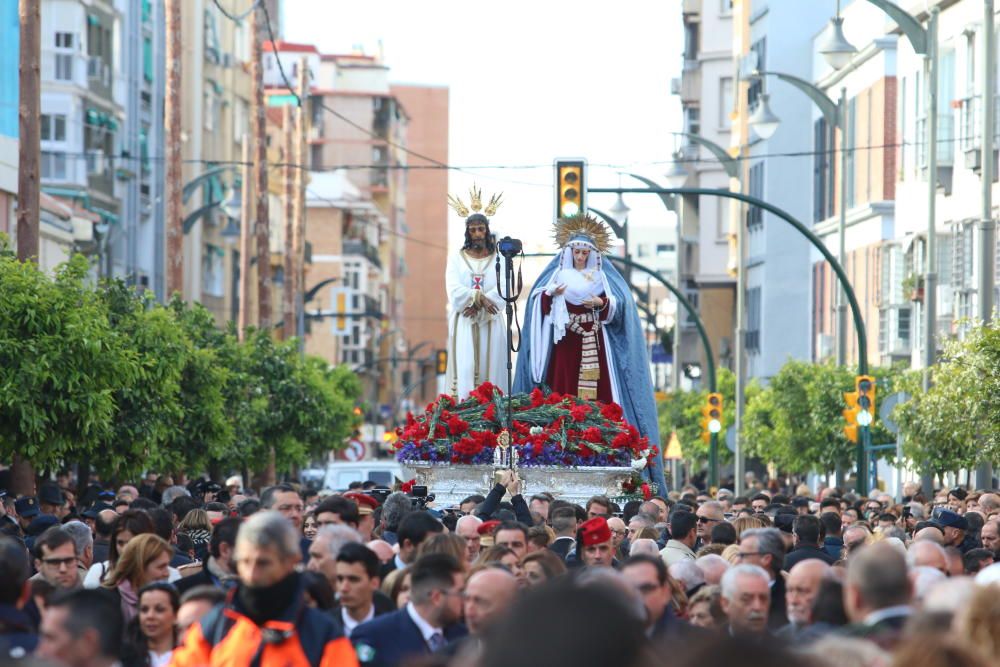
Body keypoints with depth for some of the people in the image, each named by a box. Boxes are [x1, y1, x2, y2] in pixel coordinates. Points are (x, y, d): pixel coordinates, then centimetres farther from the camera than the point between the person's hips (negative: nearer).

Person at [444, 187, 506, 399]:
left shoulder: (498, 257, 7)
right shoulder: (456, 257, 7)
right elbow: (454, 289, -6)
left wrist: (478, 306, -16)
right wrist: (479, 297, -21)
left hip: (491, 323, 0)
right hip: (464, 324, 0)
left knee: (490, 370, -3)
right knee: (466, 370, -7)